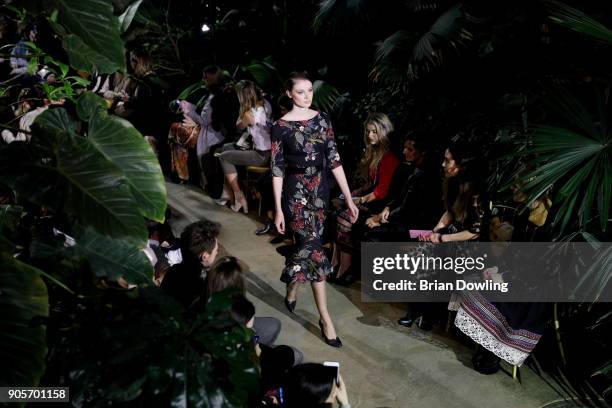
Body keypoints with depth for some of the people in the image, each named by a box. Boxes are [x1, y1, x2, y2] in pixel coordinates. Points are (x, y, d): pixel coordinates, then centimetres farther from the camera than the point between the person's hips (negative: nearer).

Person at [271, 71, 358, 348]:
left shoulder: (322, 119, 4)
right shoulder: (281, 126, -7)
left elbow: (334, 160, 2)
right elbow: (277, 169, -6)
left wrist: (349, 198, 0)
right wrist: (278, 209, -8)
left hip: (320, 189, 4)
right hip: (296, 192, -4)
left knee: (305, 245, 11)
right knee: (313, 248, -8)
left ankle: (290, 290, 39)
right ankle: (325, 318, 0)